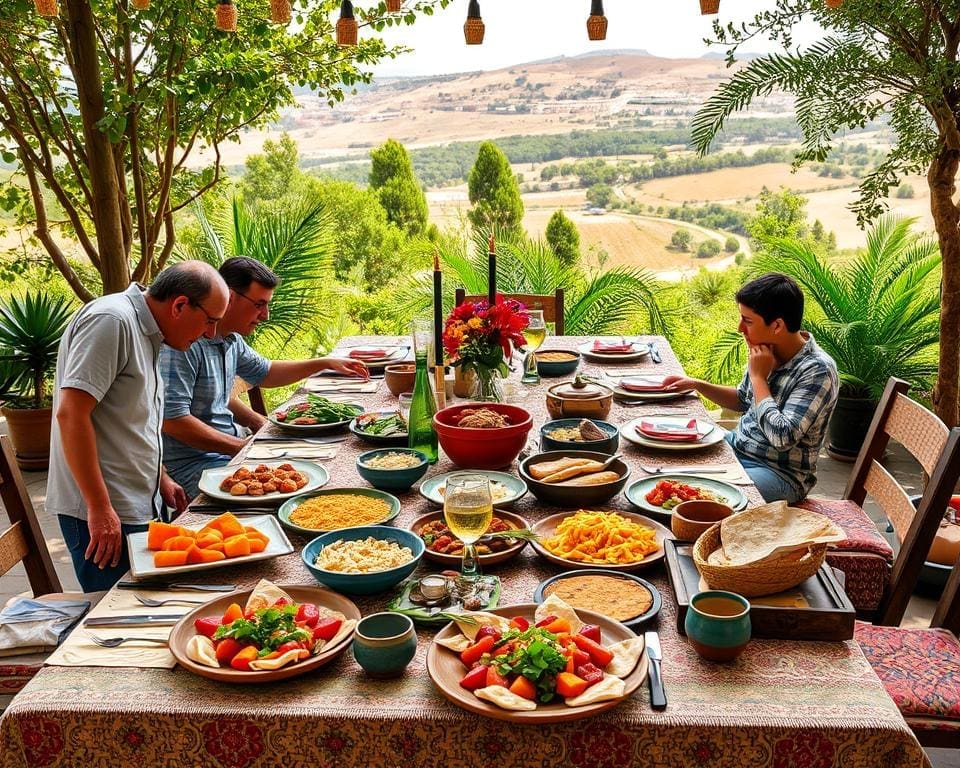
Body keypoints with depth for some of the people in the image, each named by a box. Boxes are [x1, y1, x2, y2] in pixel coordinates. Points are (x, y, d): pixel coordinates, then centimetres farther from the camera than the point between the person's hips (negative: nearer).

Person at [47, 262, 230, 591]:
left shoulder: (147, 331, 13)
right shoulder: (112, 321, -16)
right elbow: (71, 413, -23)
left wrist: (160, 478, 21)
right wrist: (100, 509, -22)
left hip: (139, 503, 9)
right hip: (103, 514, -9)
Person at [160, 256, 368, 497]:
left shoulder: (231, 340, 9)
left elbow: (264, 373, 28)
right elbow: (172, 420, -25)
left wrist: (325, 363, 19)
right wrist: (241, 447, -19)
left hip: (231, 445, 9)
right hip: (192, 465, -9)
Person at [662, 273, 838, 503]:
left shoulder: (818, 370, -23)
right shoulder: (768, 353, 0)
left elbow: (782, 438, -31)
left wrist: (758, 377, -23)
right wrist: (696, 384, 6)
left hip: (781, 473, -8)